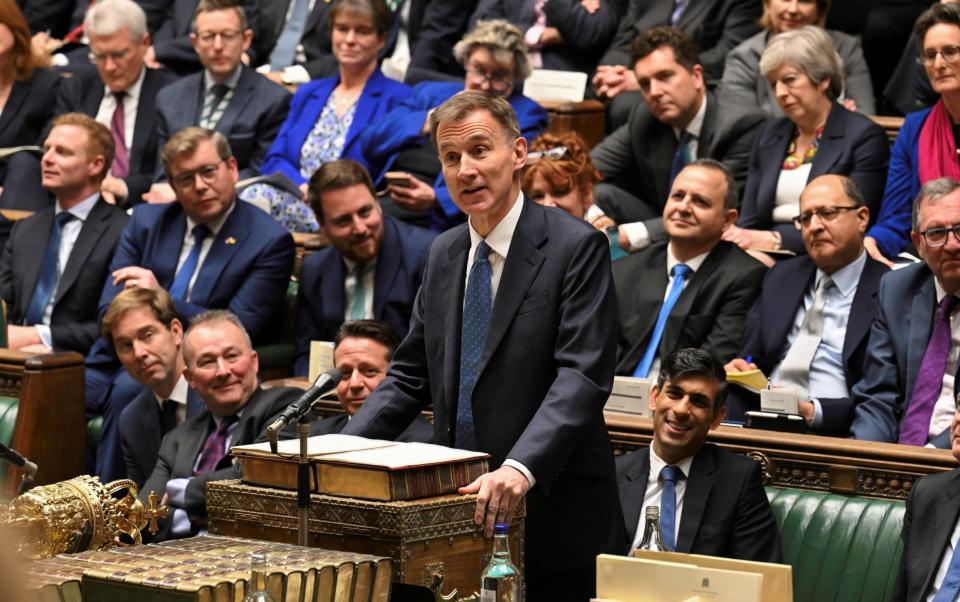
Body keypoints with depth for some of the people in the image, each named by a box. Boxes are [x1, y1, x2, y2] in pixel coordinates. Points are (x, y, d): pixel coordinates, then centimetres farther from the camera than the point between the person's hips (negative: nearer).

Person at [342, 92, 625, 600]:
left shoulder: (576, 247, -9)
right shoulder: (444, 254, 13)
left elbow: (582, 377, -18)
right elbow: (410, 375, 16)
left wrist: (520, 468, -31)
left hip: (553, 519, -6)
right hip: (460, 506, 6)